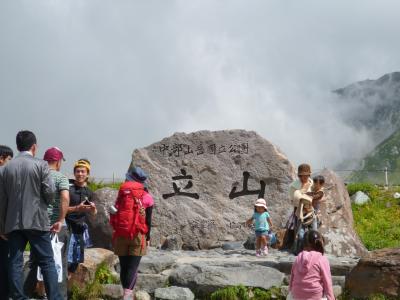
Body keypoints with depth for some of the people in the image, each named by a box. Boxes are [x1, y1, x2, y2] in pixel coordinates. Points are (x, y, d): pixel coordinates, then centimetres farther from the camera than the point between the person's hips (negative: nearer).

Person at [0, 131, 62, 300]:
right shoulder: (41, 165, -5)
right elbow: (49, 191, -11)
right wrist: (47, 203, 13)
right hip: (37, 220, -3)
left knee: (15, 261, 6)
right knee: (47, 261, 0)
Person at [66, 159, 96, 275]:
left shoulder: (89, 192, 10)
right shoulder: (68, 188, -8)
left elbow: (93, 213, 17)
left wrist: (93, 208, -5)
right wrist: (77, 208, -24)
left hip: (81, 229, 6)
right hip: (69, 227, -6)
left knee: (77, 260, 11)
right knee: (67, 260, -12)